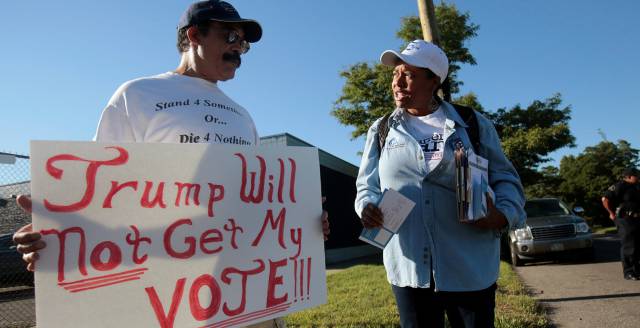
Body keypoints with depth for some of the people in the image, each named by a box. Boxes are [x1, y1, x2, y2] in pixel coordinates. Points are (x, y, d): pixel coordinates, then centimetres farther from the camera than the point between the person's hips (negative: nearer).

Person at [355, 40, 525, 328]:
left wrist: (503, 213, -14)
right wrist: (368, 208, -12)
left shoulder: (473, 124, 4)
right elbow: (366, 186, 11)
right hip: (408, 267, 1)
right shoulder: (381, 131, 9)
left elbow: (505, 179, 6)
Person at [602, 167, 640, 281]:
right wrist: (612, 213, -11)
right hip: (625, 220, -8)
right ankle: (628, 272, -1)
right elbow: (605, 199, -18)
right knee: (628, 247, -6)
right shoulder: (619, 186, -12)